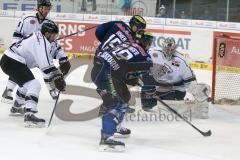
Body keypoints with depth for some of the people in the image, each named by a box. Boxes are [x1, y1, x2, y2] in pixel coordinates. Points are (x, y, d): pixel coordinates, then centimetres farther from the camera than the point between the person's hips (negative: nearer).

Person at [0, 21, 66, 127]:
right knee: (34, 85, -19)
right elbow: (46, 64, -24)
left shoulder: (37, 37, 17)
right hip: (13, 63, -11)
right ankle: (29, 115, -33)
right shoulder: (41, 41, -14)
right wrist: (56, 78, -24)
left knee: (27, 83, 32)